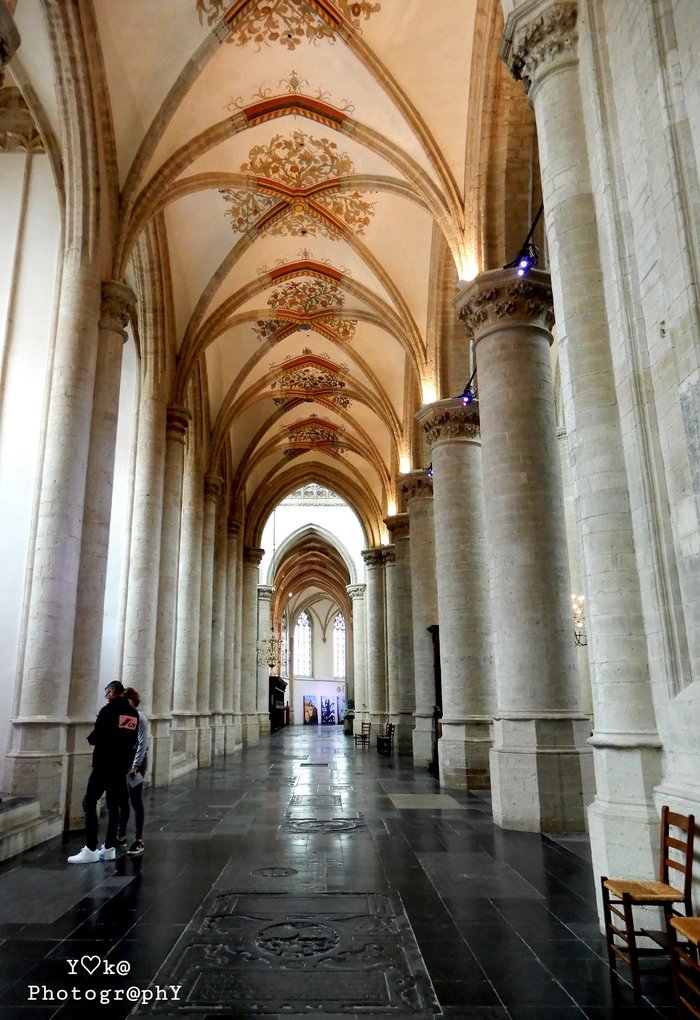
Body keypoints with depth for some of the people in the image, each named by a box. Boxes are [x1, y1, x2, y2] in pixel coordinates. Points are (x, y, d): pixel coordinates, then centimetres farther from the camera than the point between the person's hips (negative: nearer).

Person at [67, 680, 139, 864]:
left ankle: (91, 849, -4)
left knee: (89, 803, 0)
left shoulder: (108, 710, -12)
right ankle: (109, 848, 13)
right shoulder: (134, 714, 7)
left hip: (103, 765, -6)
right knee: (113, 806, 12)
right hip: (121, 766, 7)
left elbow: (95, 738, -12)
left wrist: (92, 738, 8)